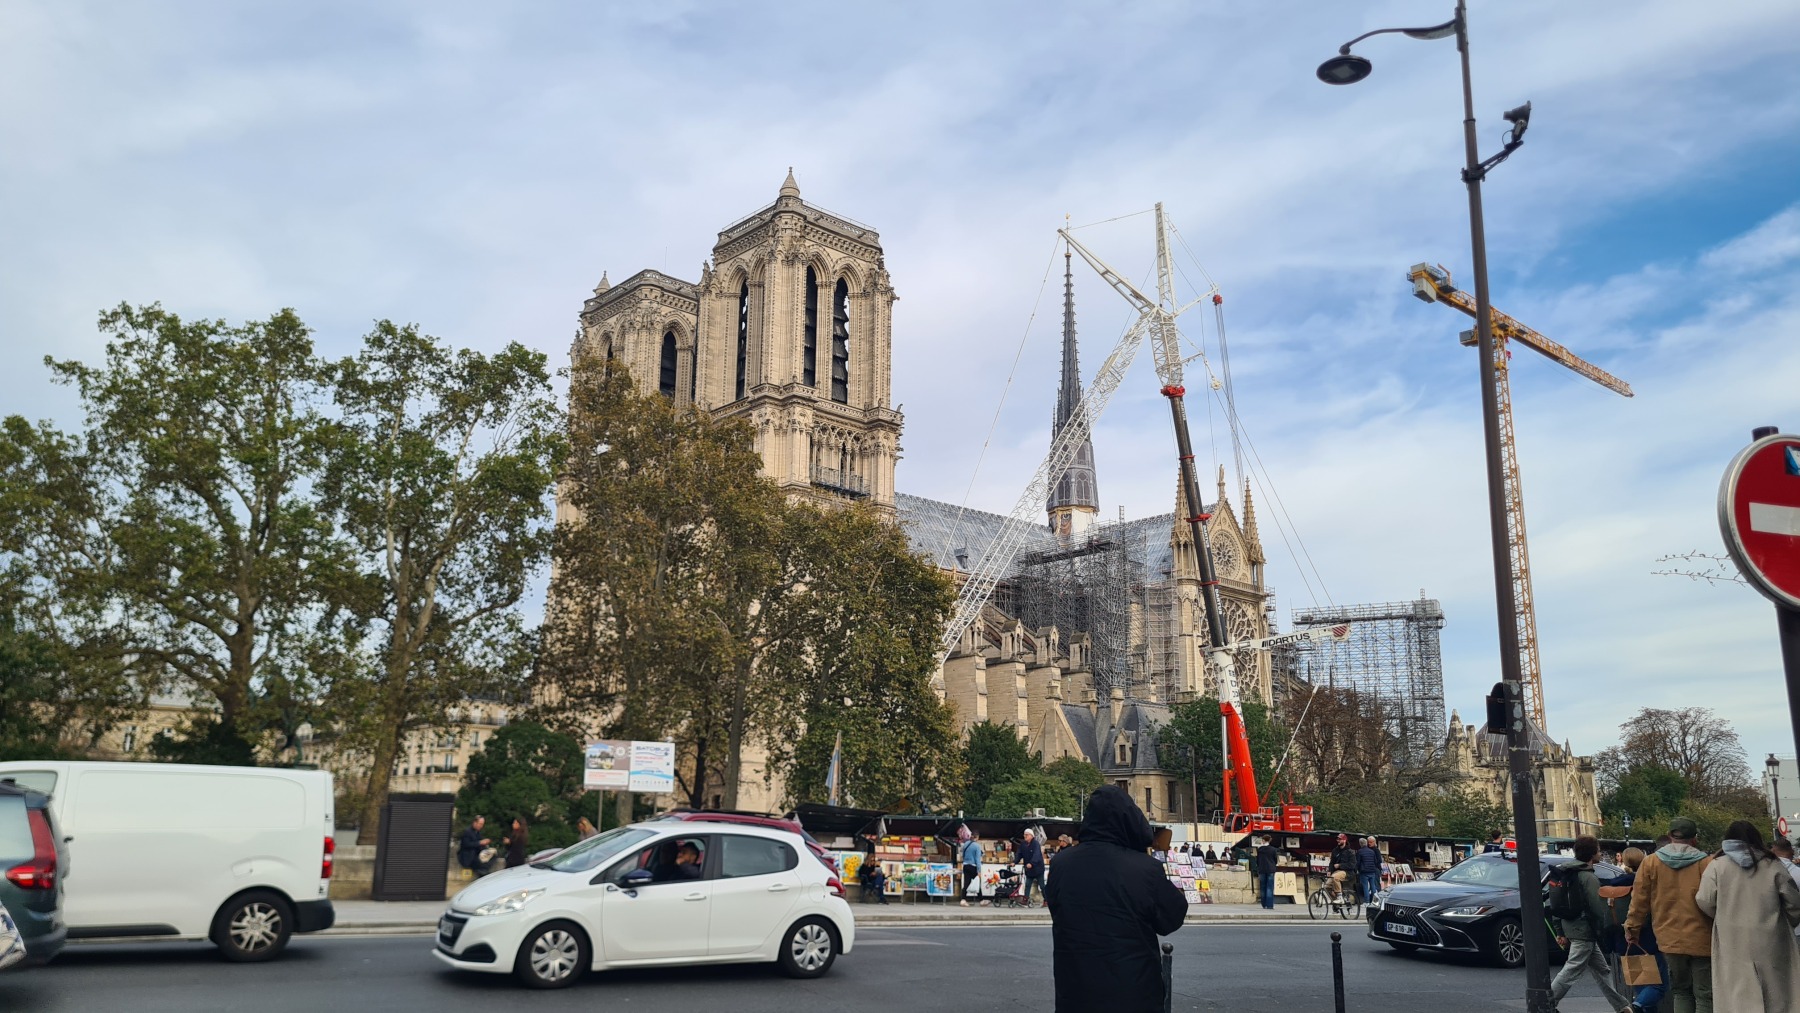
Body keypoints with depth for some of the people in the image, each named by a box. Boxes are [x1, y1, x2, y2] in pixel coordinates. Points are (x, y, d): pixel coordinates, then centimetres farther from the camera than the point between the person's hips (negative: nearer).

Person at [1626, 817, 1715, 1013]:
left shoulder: (1650, 862, 0)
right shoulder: (1706, 863, -7)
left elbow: (1639, 900, 2)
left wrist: (1632, 927, 13)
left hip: (1670, 938, 2)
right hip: (1701, 939, -2)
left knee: (1681, 991, 17)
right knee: (1704, 996, 4)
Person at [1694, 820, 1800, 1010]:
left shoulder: (1718, 865, 0)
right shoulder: (1772, 865, 4)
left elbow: (1705, 902, -5)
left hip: (1734, 943, -2)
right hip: (1769, 942, 2)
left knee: (1740, 998, -2)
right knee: (1775, 996, 12)